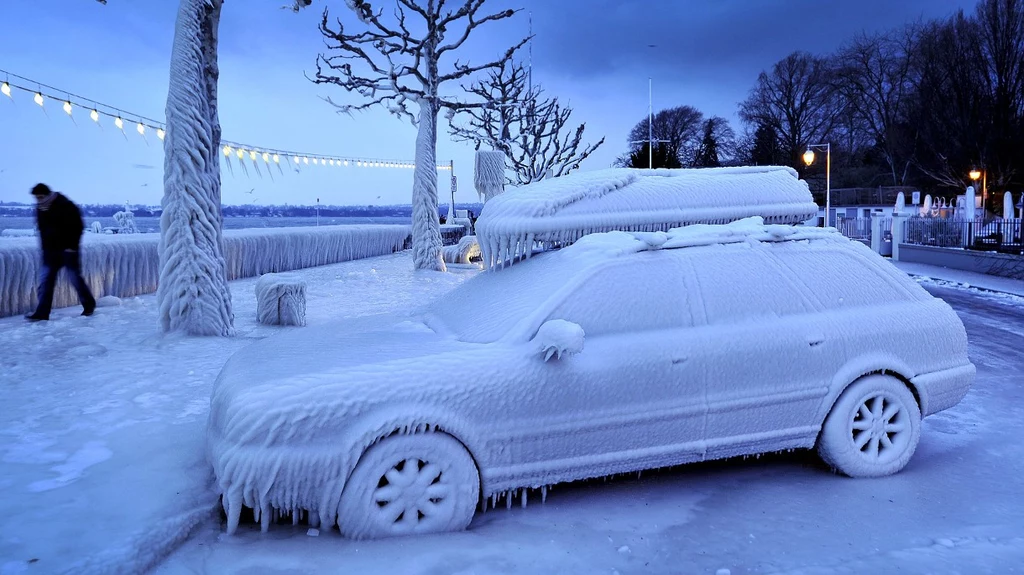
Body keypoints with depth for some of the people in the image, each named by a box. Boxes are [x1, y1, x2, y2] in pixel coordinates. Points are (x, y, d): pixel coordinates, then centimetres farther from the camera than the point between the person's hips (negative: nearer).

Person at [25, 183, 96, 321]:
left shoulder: (66, 206, -13)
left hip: (67, 249, -6)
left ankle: (89, 305, 20)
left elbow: (78, 226, -11)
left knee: (75, 278, 1)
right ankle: (42, 313, -4)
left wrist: (72, 246, -14)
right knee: (45, 279, -3)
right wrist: (45, 247, 10)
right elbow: (42, 229, 17)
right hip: (51, 250, 6)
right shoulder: (40, 208, 7)